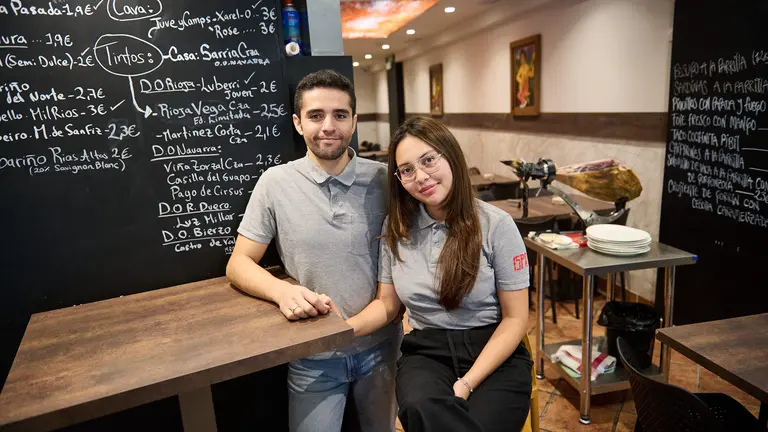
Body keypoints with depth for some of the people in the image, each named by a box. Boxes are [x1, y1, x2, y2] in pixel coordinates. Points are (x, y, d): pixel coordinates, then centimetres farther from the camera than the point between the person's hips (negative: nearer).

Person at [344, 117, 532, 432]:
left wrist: (467, 384, -15)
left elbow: (515, 318, -5)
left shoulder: (496, 225, -7)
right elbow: (387, 303, 11)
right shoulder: (396, 228, 3)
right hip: (426, 352, 2)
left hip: (495, 354, -1)